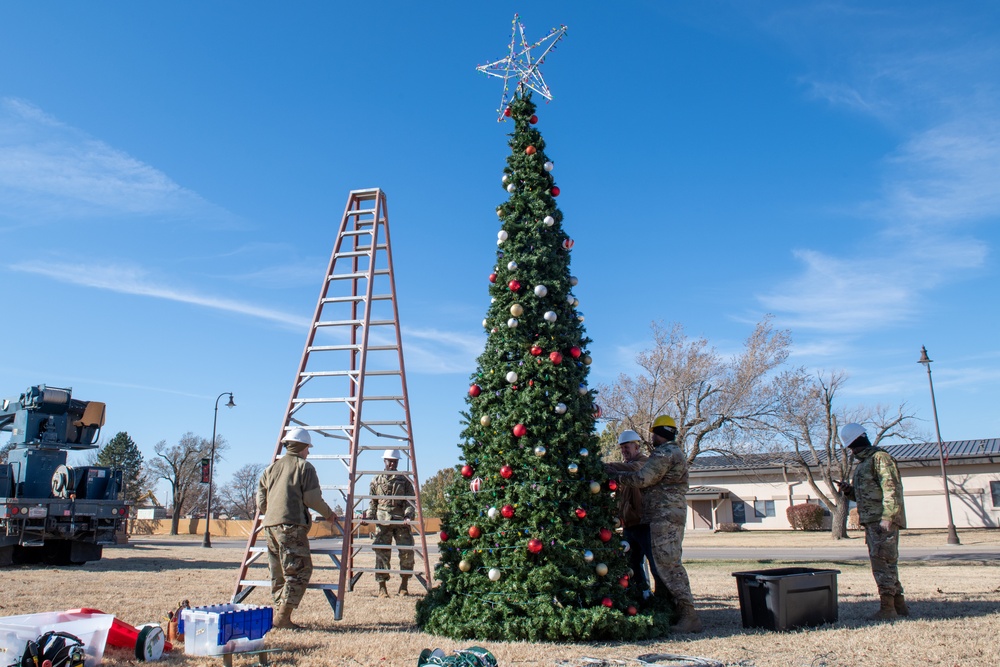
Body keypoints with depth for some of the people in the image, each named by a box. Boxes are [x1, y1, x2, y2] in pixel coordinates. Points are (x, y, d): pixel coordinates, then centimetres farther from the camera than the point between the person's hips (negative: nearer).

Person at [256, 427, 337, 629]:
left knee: (278, 573, 13)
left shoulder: (272, 467, 18)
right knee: (299, 570, -4)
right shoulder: (304, 466, 0)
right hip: (291, 525, -7)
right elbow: (313, 499, -5)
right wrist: (329, 514, 10)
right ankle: (283, 616, -11)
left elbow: (261, 500, 17)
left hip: (270, 525, 7)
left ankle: (279, 616, 13)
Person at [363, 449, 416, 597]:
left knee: (407, 551, -5)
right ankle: (382, 587, 4)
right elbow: (373, 502, 15)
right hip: (382, 521, 0)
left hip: (401, 521, 0)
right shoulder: (377, 480, 14)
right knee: (382, 553, -4)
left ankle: (404, 585, 11)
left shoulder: (404, 479, 12)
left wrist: (408, 515, -10)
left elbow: (411, 500, 6)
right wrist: (368, 515, -2)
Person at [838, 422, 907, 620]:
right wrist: (849, 491, 8)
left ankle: (887, 608, -8)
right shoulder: (862, 463, 21)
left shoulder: (880, 458, -10)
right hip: (871, 521, 10)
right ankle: (900, 605, 22)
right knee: (887, 563, 14)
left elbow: (892, 489, -18)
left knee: (882, 561, -10)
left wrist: (887, 517, -25)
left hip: (884, 521, -10)